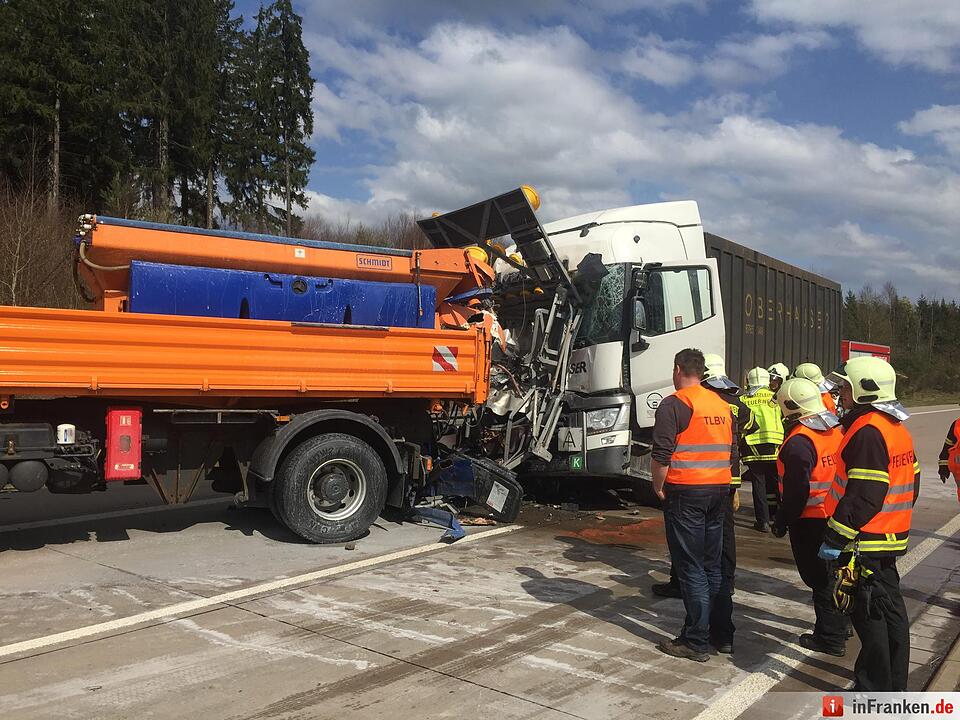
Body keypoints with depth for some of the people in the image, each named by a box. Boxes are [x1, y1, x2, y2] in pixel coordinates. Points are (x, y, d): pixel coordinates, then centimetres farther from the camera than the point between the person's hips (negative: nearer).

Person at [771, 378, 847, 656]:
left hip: (811, 520, -9)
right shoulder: (836, 431, 4)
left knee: (819, 578, 3)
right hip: (834, 515, 9)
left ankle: (831, 638, 12)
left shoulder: (798, 443, -23)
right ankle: (840, 625, 38)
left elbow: (796, 491, -23)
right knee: (831, 572, 23)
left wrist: (782, 521, -11)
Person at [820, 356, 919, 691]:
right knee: (890, 610, 17)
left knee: (869, 614, 0)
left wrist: (835, 538, -20)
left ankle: (873, 691, 10)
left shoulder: (868, 432, -21)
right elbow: (911, 485, 18)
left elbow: (863, 497, -25)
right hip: (891, 538, 10)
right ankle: (895, 684, 29)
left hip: (865, 542, -10)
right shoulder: (897, 429, 11)